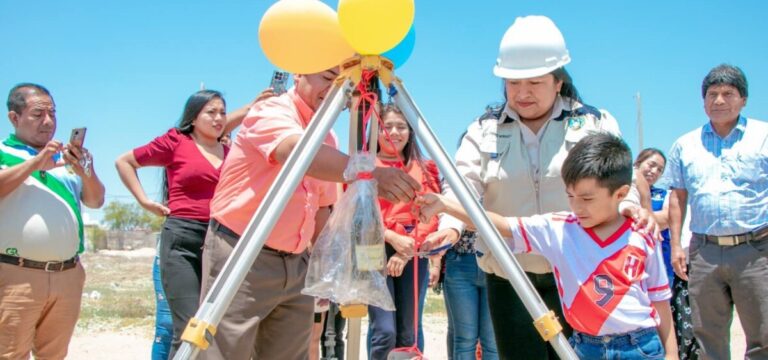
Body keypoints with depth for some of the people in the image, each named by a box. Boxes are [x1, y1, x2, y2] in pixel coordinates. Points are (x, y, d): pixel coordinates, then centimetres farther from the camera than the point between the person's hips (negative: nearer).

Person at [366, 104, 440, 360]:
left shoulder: (424, 169, 15)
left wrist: (410, 247, -10)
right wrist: (393, 238, -14)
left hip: (414, 252, 2)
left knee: (410, 333, 3)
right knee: (384, 331, -11)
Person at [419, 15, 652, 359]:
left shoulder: (596, 124, 5)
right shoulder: (484, 130, 6)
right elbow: (464, 185, -5)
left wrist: (629, 207, -25)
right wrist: (451, 227, -26)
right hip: (509, 278, 1)